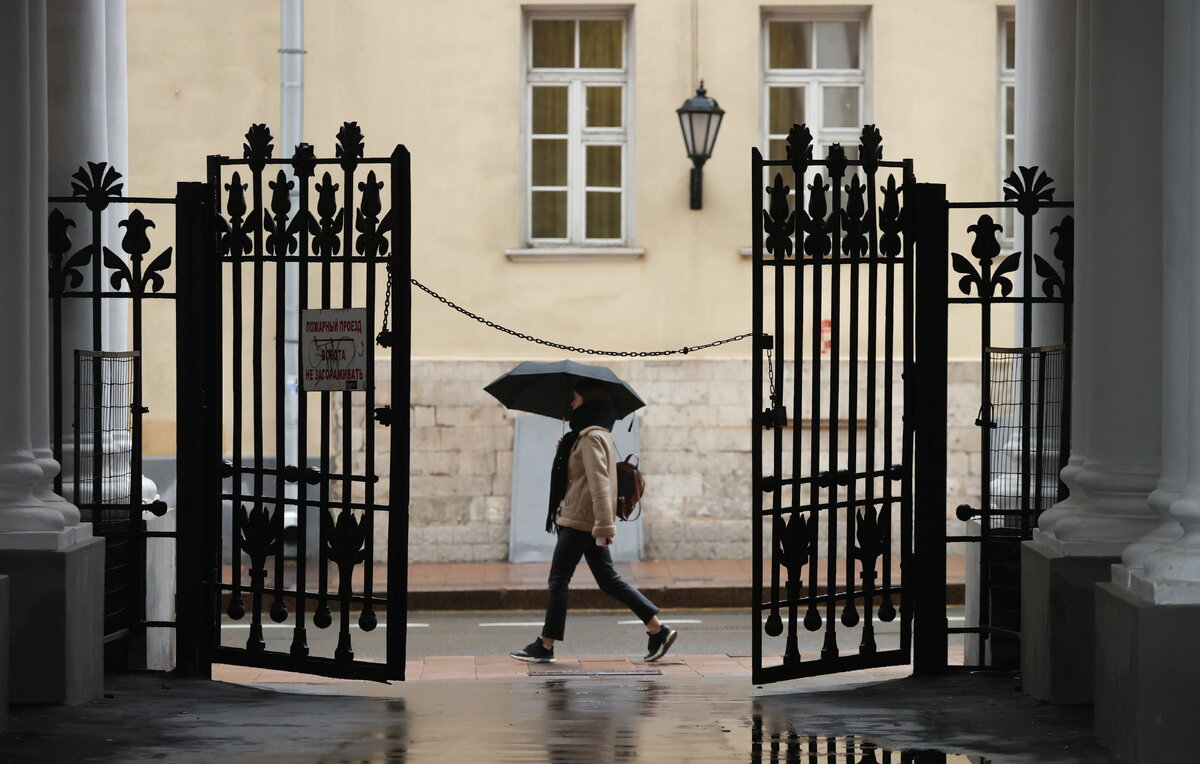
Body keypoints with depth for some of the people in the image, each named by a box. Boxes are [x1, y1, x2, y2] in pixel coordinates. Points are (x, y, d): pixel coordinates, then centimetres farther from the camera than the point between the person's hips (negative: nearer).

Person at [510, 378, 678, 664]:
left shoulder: (590, 437, -14)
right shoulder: (601, 434, 17)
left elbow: (598, 483, -22)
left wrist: (604, 525, -26)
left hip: (579, 522, -10)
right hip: (591, 522, 10)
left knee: (558, 581, -2)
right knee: (608, 579, 9)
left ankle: (545, 646, 2)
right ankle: (658, 630, 5)